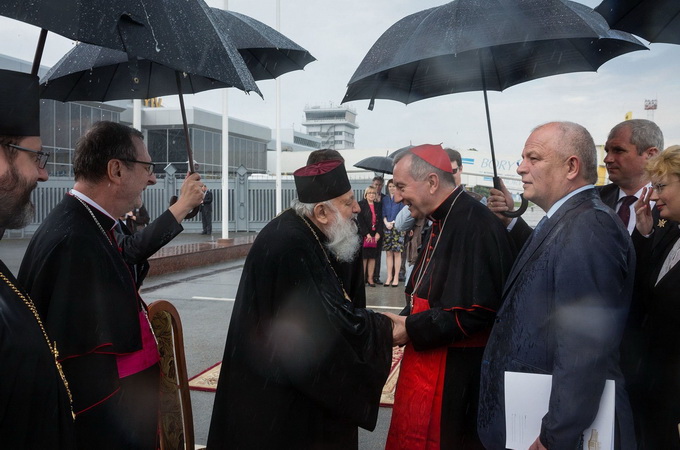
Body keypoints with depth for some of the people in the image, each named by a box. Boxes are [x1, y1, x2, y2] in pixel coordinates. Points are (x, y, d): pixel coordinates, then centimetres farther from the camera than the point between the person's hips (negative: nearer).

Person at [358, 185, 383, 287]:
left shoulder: (378, 206, 13)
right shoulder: (361, 205, 1)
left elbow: (380, 220, 8)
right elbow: (360, 220, -6)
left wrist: (378, 233, -6)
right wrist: (367, 234, -13)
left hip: (376, 236, 4)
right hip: (364, 235, -4)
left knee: (372, 257, 4)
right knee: (363, 257, -2)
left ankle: (370, 278, 8)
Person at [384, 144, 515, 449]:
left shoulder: (474, 225, -21)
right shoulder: (442, 222, 11)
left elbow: (475, 311, -25)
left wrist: (411, 330, -17)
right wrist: (403, 322, 3)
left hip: (456, 375, -9)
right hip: (429, 362, 9)